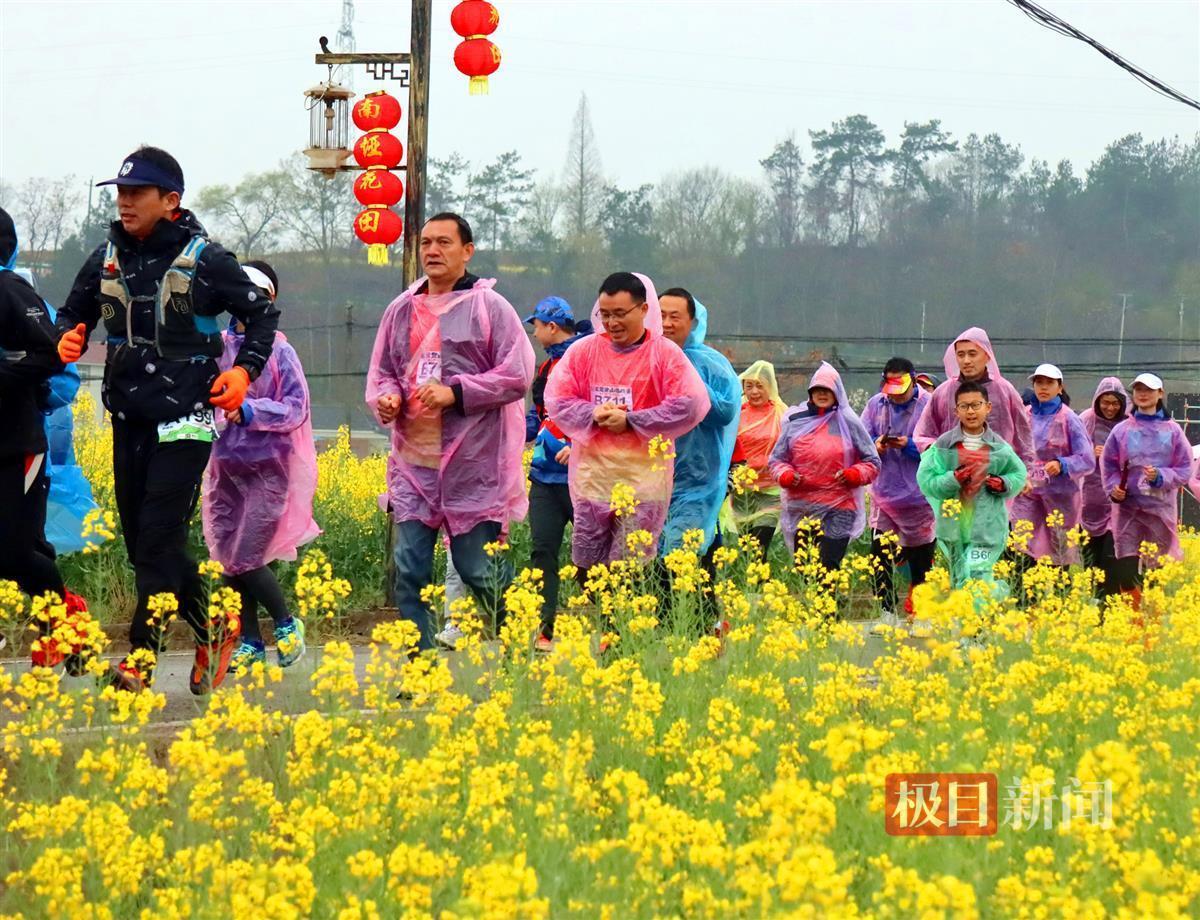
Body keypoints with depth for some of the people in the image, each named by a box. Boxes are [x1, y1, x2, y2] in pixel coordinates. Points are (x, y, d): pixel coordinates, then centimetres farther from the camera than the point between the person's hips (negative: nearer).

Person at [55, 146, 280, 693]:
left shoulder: (204, 259, -5)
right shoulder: (107, 259, 8)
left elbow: (262, 316, 5)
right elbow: (73, 315, 21)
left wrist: (245, 369, -11)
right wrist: (68, 340, -3)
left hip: (185, 417, -6)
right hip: (129, 417, 6)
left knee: (159, 536, -12)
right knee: (140, 539, 8)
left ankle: (142, 655, -12)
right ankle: (211, 632, 24)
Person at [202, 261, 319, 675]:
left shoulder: (279, 351, -5)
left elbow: (296, 409, -8)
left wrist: (247, 411, -19)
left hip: (268, 468, -4)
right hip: (227, 466, 4)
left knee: (246, 559, -8)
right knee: (228, 560, 4)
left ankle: (287, 624, 14)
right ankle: (250, 641, 16)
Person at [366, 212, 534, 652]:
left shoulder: (489, 306, -2)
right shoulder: (401, 310, 13)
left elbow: (518, 375, -7)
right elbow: (380, 374, 20)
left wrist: (455, 392, -15)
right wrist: (385, 398, -3)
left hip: (474, 465, -5)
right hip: (413, 463, 5)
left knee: (478, 569, -2)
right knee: (409, 570, 0)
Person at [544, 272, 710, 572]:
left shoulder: (666, 353, -2)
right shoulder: (582, 351, 6)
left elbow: (691, 406, -10)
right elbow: (556, 400, 6)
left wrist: (630, 421, -13)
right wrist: (593, 415, -13)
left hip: (644, 476, -3)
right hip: (592, 475, 3)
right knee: (587, 564, 5)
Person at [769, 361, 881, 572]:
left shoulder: (849, 424, 4)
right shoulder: (796, 422, 8)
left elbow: (872, 462, 8)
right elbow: (777, 459, 14)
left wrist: (852, 475, -11)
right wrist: (787, 476, -7)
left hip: (838, 510, -3)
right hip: (801, 509, 3)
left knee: (828, 565, -13)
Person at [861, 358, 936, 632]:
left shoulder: (929, 405, -8)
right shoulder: (875, 404, 4)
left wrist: (909, 445, -23)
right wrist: (876, 445, -17)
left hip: (918, 495, -3)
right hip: (884, 493, 3)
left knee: (920, 558, 8)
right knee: (879, 553, -5)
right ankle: (887, 612, 2)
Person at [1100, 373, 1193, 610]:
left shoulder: (1172, 430, 4)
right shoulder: (1122, 430, 6)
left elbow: (1185, 470, 4)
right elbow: (1108, 464, 11)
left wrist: (1161, 477, -13)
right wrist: (1113, 487, -7)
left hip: (1161, 508, 0)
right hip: (1127, 507, 0)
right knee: (1126, 570, -8)